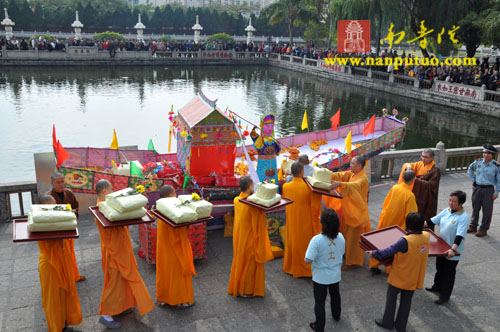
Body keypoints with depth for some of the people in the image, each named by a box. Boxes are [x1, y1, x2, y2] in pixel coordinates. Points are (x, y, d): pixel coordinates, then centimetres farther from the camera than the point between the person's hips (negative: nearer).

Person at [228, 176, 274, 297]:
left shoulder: (236, 200, -2)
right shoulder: (252, 203, -24)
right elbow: (258, 223, -19)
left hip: (238, 237, 7)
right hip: (249, 239, -7)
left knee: (239, 261, 20)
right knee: (250, 263, 8)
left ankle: (235, 288, 33)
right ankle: (245, 290, 18)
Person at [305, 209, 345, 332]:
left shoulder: (317, 240, -30)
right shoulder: (340, 237, -14)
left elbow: (308, 260, -29)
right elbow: (342, 253, 2)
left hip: (320, 278, -5)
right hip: (335, 275, 5)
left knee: (319, 302, 14)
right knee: (335, 295, 30)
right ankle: (336, 315, 55)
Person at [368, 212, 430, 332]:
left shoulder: (405, 241, -31)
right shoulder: (426, 236, -12)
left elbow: (389, 251, -27)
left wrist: (373, 253, -14)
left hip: (399, 277, -5)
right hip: (414, 277, 6)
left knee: (391, 298, 16)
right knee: (406, 301, 19)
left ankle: (387, 322, 31)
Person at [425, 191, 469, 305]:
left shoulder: (464, 217, -23)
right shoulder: (446, 211, -2)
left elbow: (460, 235, -32)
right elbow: (432, 221, 7)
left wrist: (453, 249, -41)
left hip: (453, 252, -7)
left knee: (448, 273, 8)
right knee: (439, 268, 26)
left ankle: (444, 296, 25)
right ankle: (437, 287, 49)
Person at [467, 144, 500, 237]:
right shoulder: (478, 162, -2)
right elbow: (470, 168, 19)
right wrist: (473, 179, 12)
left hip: (488, 189, -3)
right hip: (477, 188, 3)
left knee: (487, 210, 5)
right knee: (475, 208, 15)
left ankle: (483, 229, 17)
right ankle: (473, 226, 30)